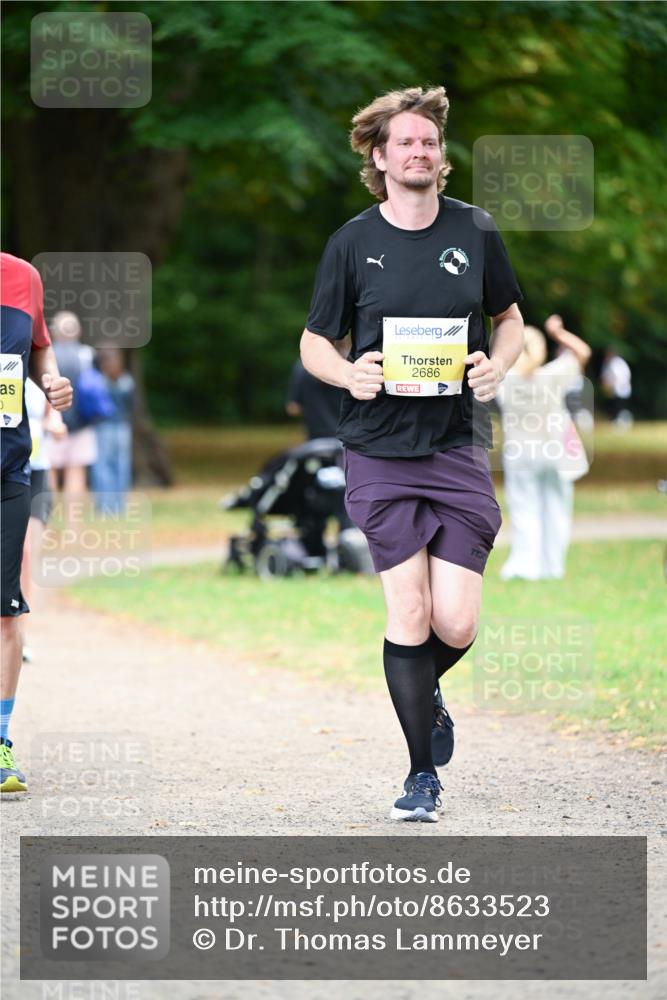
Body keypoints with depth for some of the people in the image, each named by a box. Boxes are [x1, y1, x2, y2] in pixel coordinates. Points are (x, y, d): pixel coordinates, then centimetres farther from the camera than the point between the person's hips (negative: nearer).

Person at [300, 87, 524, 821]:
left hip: (459, 445, 1)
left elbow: (510, 318, 18)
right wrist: (348, 372, -13)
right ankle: (423, 774, 9)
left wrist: (498, 363, -4)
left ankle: (424, 691, 31)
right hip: (379, 450, -1)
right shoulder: (352, 242, 1)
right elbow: (315, 343, 9)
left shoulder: (476, 232, 5)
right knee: (408, 614, -6)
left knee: (456, 623, -6)